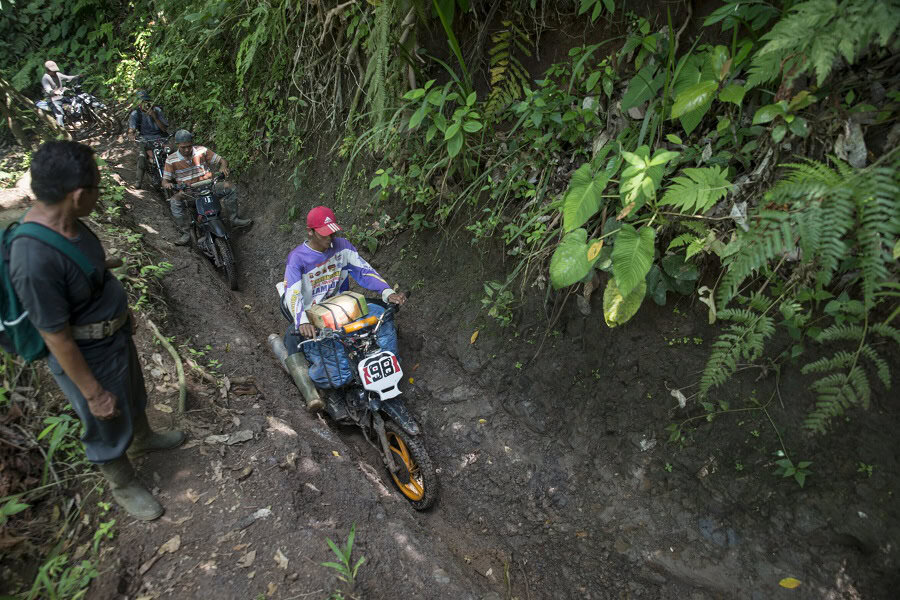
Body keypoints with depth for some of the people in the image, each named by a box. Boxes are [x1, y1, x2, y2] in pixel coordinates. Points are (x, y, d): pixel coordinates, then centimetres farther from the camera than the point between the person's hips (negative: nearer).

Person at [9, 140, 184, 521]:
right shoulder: (35, 260, -38)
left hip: (116, 334, 8)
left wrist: (121, 310, 22)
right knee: (109, 427, 17)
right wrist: (93, 392, -18)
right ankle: (123, 486, 44)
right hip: (88, 357, -8)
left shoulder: (63, 220, -10)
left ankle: (142, 439, 61)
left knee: (133, 396, 32)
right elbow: (57, 337, -28)